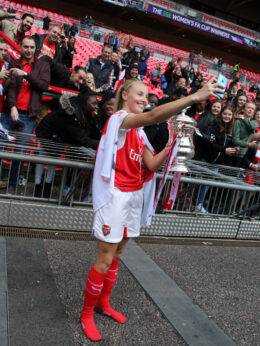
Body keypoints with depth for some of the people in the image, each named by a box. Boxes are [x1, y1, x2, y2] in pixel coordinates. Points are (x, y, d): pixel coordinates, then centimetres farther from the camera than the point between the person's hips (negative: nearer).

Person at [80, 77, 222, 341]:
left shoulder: (139, 131, 14)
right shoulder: (118, 118, -11)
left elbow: (151, 164, 6)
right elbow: (154, 116, -30)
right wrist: (196, 96, -33)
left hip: (133, 197, 8)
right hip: (115, 196, -8)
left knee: (116, 256, 17)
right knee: (104, 260, 0)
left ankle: (103, 303, 35)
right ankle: (87, 314, 19)